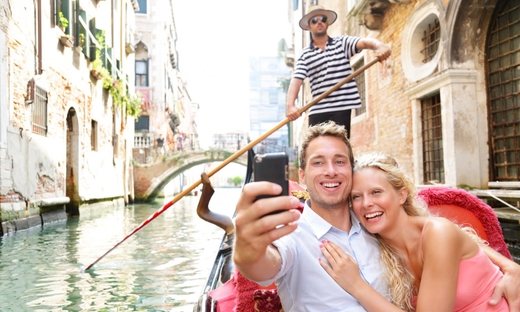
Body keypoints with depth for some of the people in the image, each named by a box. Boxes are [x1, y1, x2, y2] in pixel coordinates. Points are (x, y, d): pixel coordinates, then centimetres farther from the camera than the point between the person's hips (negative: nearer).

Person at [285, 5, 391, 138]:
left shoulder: (342, 42, 8)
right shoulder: (305, 55, 9)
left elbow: (365, 42, -10)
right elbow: (296, 81, -3)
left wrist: (380, 46, -34)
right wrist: (290, 105, -21)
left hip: (342, 108, -1)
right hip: (317, 110, 1)